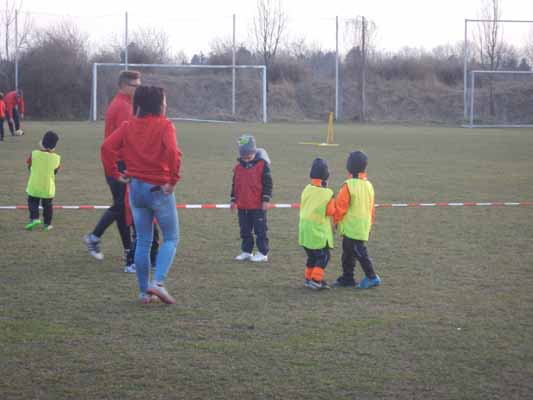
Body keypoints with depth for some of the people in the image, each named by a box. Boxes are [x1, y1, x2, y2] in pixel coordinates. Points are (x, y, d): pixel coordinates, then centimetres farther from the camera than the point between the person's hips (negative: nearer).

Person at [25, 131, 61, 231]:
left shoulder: (34, 154, -14)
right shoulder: (56, 158, -12)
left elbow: (29, 167, 0)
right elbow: (55, 171, 0)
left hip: (34, 186, -1)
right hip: (48, 188, 1)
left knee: (32, 202, 18)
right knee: (47, 205, 15)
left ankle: (34, 218, 1)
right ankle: (47, 224, 19)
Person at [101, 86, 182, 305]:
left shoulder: (128, 126, 5)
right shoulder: (164, 125, -8)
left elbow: (107, 146, -6)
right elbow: (172, 151, -25)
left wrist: (114, 173, 1)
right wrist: (173, 180, -17)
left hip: (136, 187, 5)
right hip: (159, 188, -5)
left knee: (143, 241, 12)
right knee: (171, 238, 7)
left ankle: (144, 291, 13)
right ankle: (158, 282, -11)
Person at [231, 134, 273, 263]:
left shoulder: (262, 165, -8)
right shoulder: (238, 167, 8)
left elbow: (267, 183, -8)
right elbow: (235, 185, 17)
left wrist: (266, 200, -10)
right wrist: (233, 200, 15)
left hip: (258, 205, -6)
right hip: (242, 205, 6)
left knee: (260, 230, 1)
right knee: (245, 231, 12)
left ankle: (263, 253, 7)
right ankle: (246, 252, 21)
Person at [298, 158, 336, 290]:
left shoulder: (306, 190, 0)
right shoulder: (327, 193, -15)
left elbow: (302, 206, 8)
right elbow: (331, 212, -13)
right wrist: (333, 203, 5)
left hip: (305, 230, 6)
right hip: (319, 231, -6)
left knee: (312, 255, 19)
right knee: (323, 256, 2)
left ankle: (308, 278, 23)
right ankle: (316, 280, -7)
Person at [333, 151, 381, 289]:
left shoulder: (349, 185, -17)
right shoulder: (368, 185, 7)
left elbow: (340, 206, -15)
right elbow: (371, 208, 15)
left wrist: (335, 221, -2)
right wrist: (369, 224, 24)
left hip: (351, 226, -8)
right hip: (364, 226, 8)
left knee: (359, 252, -5)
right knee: (348, 252, 16)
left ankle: (372, 277, -7)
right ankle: (347, 278, 20)